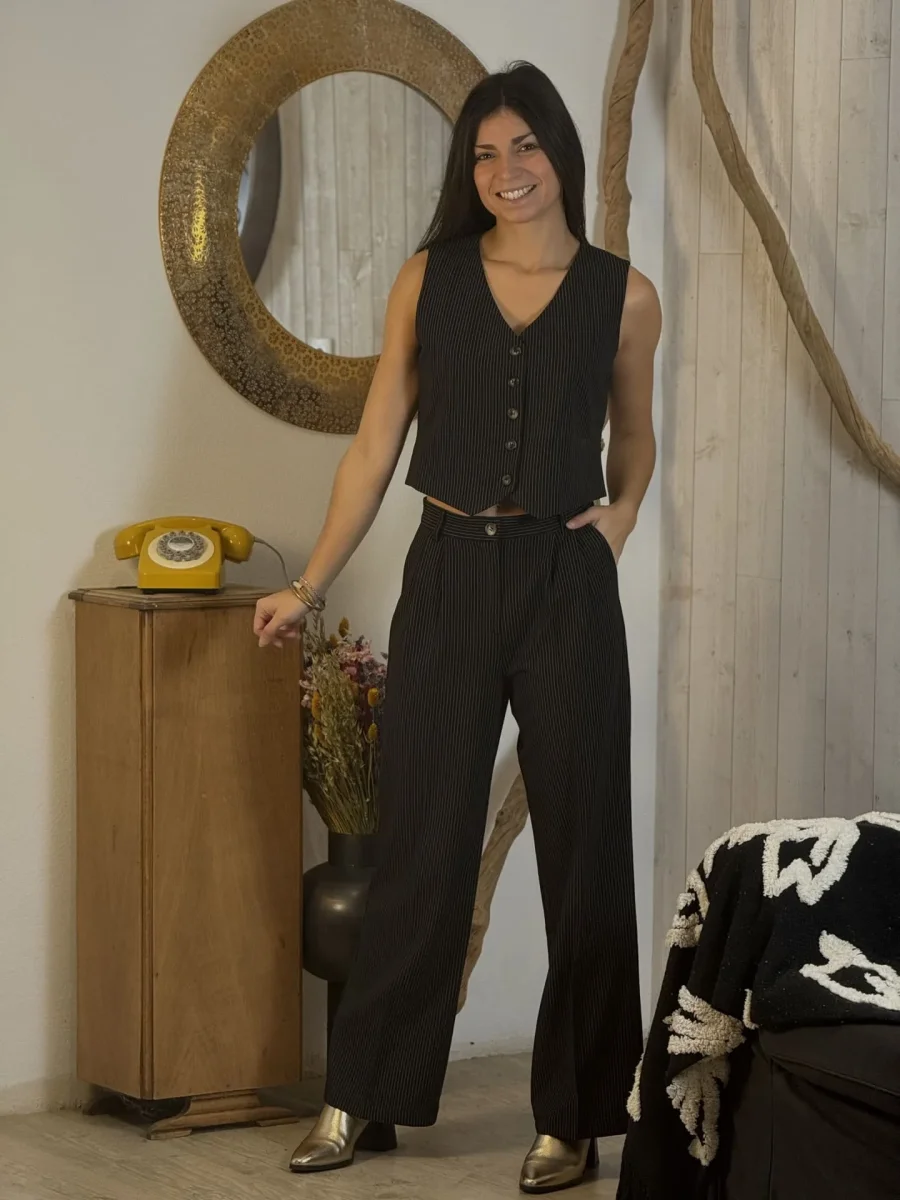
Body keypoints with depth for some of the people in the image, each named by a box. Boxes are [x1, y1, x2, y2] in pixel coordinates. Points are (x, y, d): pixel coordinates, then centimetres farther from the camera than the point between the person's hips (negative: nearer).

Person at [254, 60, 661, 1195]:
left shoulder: (622, 295, 3)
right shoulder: (428, 279, 4)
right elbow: (376, 443, 4)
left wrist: (621, 513, -1)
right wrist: (309, 587, 0)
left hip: (566, 586, 0)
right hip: (449, 577, 1)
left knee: (581, 843, 4)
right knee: (420, 837, 6)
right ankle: (365, 1098, 18)